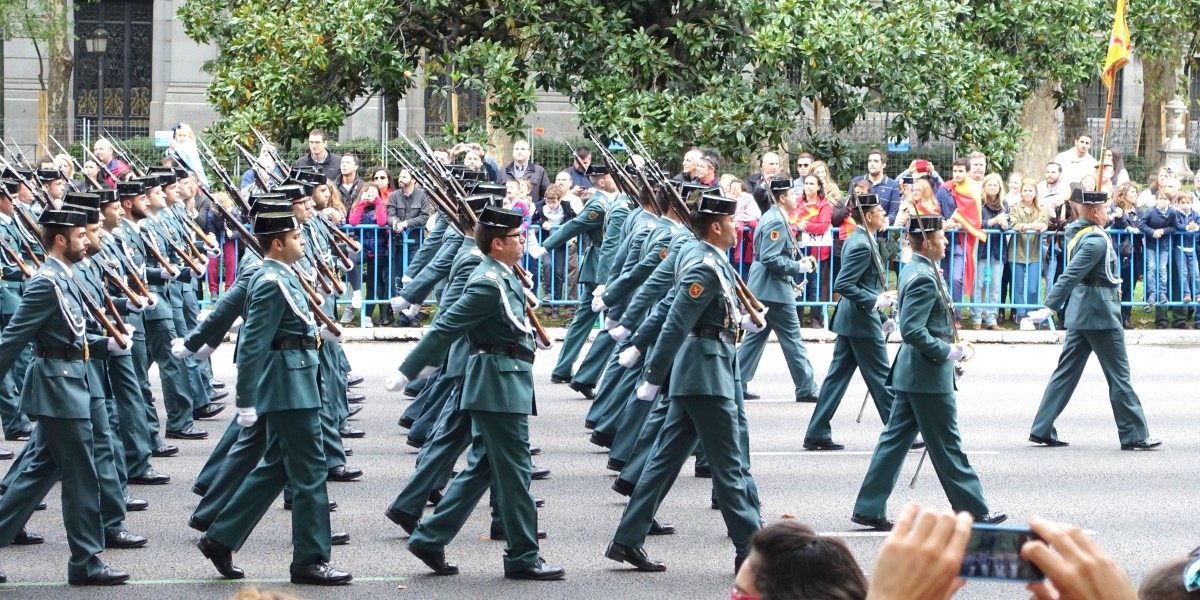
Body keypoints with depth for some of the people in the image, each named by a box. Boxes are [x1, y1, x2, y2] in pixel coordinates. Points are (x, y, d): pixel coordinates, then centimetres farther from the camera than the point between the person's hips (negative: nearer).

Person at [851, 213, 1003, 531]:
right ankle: (973, 510, 10)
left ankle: (869, 509, 11)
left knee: (895, 439, 10)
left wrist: (948, 349, 17)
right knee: (947, 445, 0)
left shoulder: (912, 271, 12)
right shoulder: (924, 278, -20)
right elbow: (912, 330, -26)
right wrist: (947, 352, -18)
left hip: (911, 375, 10)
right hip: (929, 377, -10)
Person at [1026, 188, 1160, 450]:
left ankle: (1042, 429, 9)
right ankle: (1134, 435, 4)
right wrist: (1050, 307, -30)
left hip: (1080, 314, 9)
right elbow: (1071, 276, -27)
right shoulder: (1097, 240, -20)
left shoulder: (1075, 232, 9)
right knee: (1119, 375, -1)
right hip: (1100, 313, -9)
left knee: (1067, 371, 10)